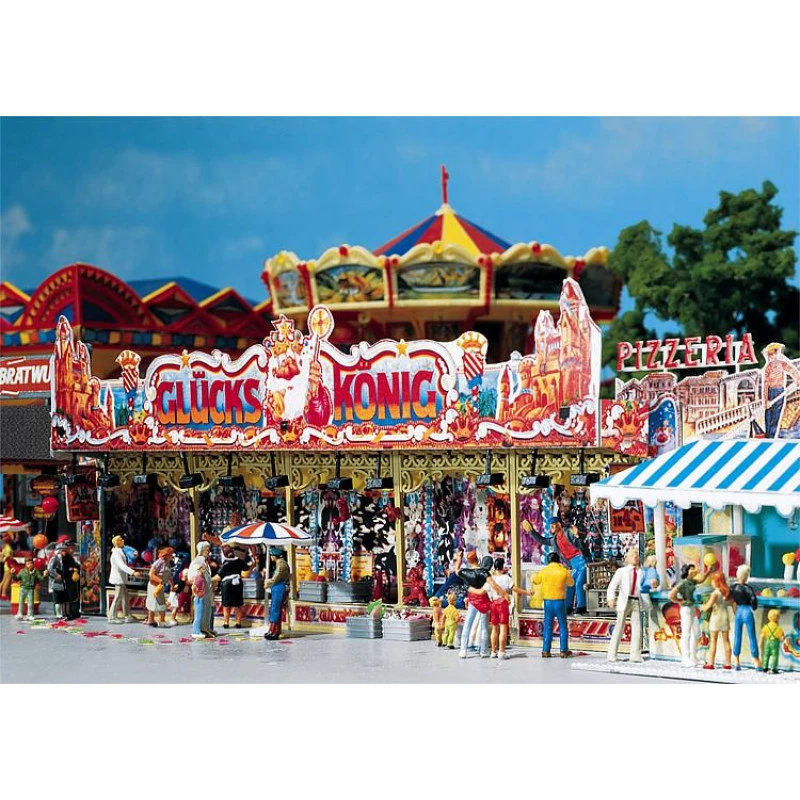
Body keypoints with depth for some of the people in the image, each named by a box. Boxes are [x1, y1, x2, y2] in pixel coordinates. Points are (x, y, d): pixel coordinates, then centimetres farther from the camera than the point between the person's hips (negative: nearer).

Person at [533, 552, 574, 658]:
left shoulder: (544, 571, -2)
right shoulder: (564, 571, -5)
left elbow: (535, 580, 15)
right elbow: (571, 583, 12)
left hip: (548, 601, 1)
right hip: (560, 601, -1)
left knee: (548, 627, 8)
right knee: (563, 627, 6)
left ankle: (546, 651, 6)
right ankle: (564, 650, 4)